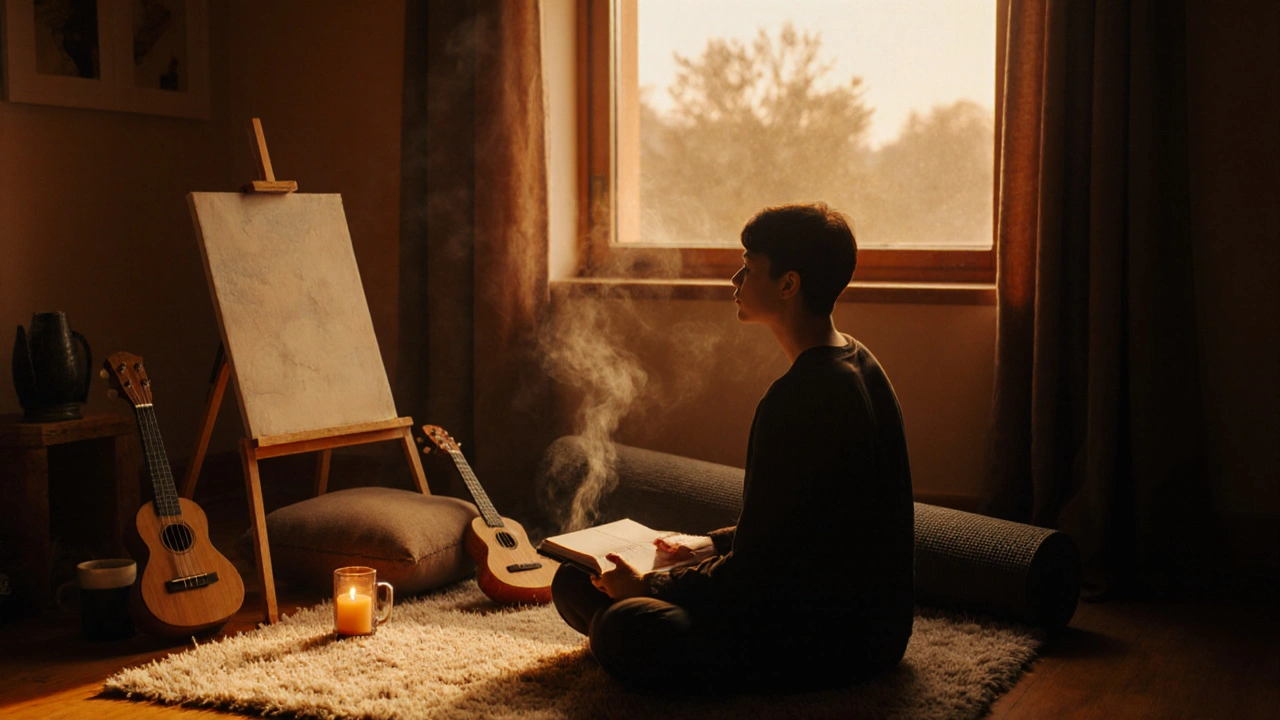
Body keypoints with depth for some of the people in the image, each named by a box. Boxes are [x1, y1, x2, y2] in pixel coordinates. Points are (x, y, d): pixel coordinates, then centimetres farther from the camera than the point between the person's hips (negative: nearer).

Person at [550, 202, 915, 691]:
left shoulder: (799, 398, -24)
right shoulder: (857, 365, 10)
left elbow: (755, 571, -21)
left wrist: (649, 588, -8)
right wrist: (713, 544, 18)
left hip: (837, 640, -9)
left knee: (626, 632, -33)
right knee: (576, 579, 5)